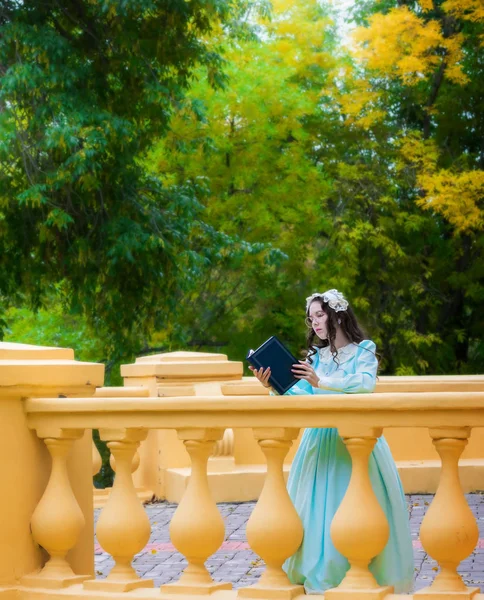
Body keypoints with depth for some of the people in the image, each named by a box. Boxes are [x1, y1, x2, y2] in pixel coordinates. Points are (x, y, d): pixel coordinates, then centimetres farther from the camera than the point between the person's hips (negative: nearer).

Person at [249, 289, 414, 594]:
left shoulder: (364, 351, 2)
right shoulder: (316, 356, 14)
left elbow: (366, 383, -18)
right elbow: (298, 396, 3)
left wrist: (322, 381, -26)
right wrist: (274, 386, -15)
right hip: (321, 437, 4)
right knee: (320, 505, -3)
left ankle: (375, 575, 4)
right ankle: (324, 576, 1)